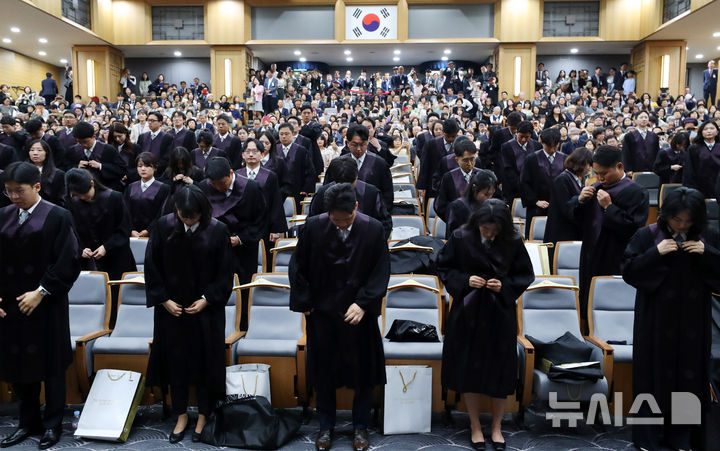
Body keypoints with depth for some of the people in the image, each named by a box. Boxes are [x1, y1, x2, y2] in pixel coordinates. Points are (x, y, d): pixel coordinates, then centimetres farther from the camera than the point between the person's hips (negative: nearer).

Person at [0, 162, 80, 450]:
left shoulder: (58, 216, -9)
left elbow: (68, 263, -12)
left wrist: (41, 292, -16)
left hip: (47, 304, -4)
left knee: (50, 364, 6)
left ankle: (53, 424, 21)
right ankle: (28, 421, 29)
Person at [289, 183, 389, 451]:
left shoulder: (373, 230, -11)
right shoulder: (314, 227, -10)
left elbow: (382, 271, -5)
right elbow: (298, 266, 0)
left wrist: (363, 303, -13)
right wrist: (304, 303, -2)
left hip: (359, 312, 0)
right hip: (322, 312, 1)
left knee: (363, 372, 11)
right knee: (323, 372, 13)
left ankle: (360, 427, 31)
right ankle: (326, 427, 31)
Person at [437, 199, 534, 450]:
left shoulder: (513, 242, -7)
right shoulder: (461, 238, -10)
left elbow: (526, 275, 3)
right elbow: (443, 268, 0)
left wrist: (505, 286, -15)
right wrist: (464, 280, -16)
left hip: (500, 314, 1)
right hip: (468, 312, 0)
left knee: (500, 370, 8)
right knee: (469, 368, 7)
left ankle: (496, 427, 27)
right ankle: (475, 426, 25)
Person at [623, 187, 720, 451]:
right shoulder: (647, 235, -5)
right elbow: (628, 271, -8)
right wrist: (655, 253, -19)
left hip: (693, 321, 3)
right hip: (656, 319, -3)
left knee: (690, 374, 9)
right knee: (654, 374, 4)